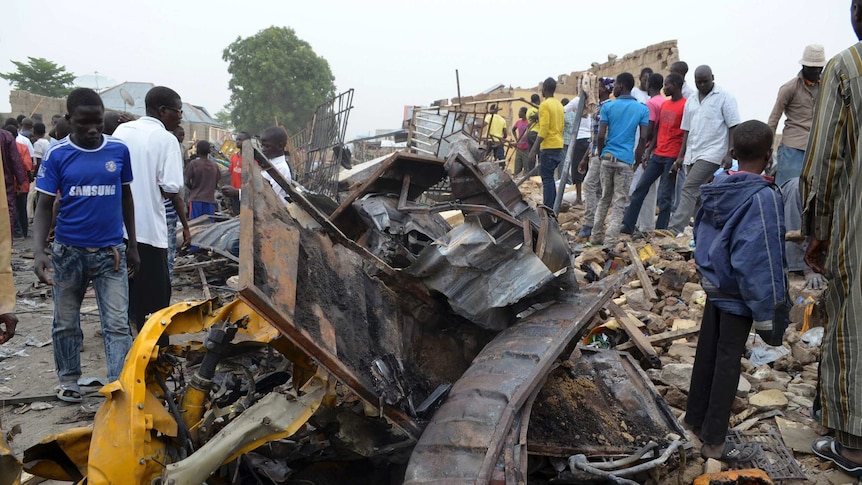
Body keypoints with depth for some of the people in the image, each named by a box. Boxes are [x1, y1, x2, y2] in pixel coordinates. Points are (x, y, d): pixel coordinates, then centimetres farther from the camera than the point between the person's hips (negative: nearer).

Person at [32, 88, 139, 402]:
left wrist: (132, 245, 10)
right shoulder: (57, 155, -5)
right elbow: (44, 205, -4)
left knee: (117, 325, -4)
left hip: (111, 252, 0)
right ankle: (68, 380, 31)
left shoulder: (119, 150, -1)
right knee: (66, 322, 14)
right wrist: (38, 251, -17)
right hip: (69, 252, 0)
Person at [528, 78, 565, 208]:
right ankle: (552, 206, 19)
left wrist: (534, 149, -17)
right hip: (558, 146, 8)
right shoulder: (559, 105, 15)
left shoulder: (545, 105, -11)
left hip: (548, 147, -8)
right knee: (550, 178, 15)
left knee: (547, 179, -7)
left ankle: (548, 208, -8)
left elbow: (543, 130, -18)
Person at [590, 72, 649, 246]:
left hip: (607, 157, 2)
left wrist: (602, 154, 11)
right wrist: (636, 159, 7)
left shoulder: (608, 107, 0)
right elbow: (643, 138, -4)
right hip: (625, 160, -1)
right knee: (619, 203, 1)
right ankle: (610, 241, -4)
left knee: (604, 199, 16)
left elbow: (601, 136, -5)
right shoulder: (643, 109, 1)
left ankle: (596, 236, 19)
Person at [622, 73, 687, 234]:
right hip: (657, 155, 7)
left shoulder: (685, 105, -8)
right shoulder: (664, 104, 15)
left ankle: (660, 231, 7)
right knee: (640, 188, 6)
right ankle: (627, 226, 10)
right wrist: (649, 152, 13)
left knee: (664, 196, -2)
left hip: (672, 158, -7)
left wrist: (680, 159, -16)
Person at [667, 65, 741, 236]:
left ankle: (674, 230, -21)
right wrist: (681, 156, 13)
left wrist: (729, 154, -13)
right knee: (698, 195, 7)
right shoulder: (691, 101, 17)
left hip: (712, 154, -7)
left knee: (689, 189, -17)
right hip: (693, 155, 7)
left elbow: (733, 127, -5)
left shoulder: (724, 97, -1)